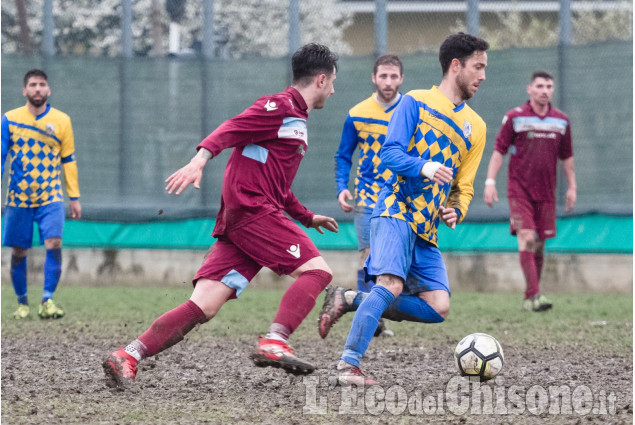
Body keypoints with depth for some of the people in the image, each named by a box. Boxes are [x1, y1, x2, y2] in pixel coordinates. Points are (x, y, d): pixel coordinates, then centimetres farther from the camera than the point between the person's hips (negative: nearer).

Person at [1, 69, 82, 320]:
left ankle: (47, 301, -13)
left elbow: (69, 161, 9)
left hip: (51, 197, 0)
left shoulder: (61, 121, 3)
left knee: (54, 244, -17)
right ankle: (22, 303, 18)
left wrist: (74, 198, 7)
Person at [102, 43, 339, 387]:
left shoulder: (296, 117, 29)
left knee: (203, 307, -4)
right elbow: (231, 130, -18)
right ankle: (273, 343, -28)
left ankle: (127, 358, -12)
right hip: (251, 208, -9)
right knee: (316, 270, -14)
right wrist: (200, 159, -34)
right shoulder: (280, 107, -2)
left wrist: (307, 218, 44)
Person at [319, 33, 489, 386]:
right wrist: (424, 167, -27)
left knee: (438, 307, -8)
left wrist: (456, 210, 1)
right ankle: (349, 364, -25)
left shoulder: (475, 126, 20)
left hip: (427, 227, 7)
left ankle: (350, 301, 5)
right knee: (391, 284, -27)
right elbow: (390, 153, -8)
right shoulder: (416, 102, 3)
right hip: (396, 211, -7)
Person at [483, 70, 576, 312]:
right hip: (519, 189, -4)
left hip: (546, 192, 4)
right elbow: (499, 151, -1)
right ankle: (534, 295, -23)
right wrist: (490, 181, -8)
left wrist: (572, 187, 15)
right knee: (526, 237, -17)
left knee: (539, 244, 5)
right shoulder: (515, 117, -2)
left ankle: (529, 299, 16)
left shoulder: (561, 121, 9)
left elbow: (566, 157, 18)